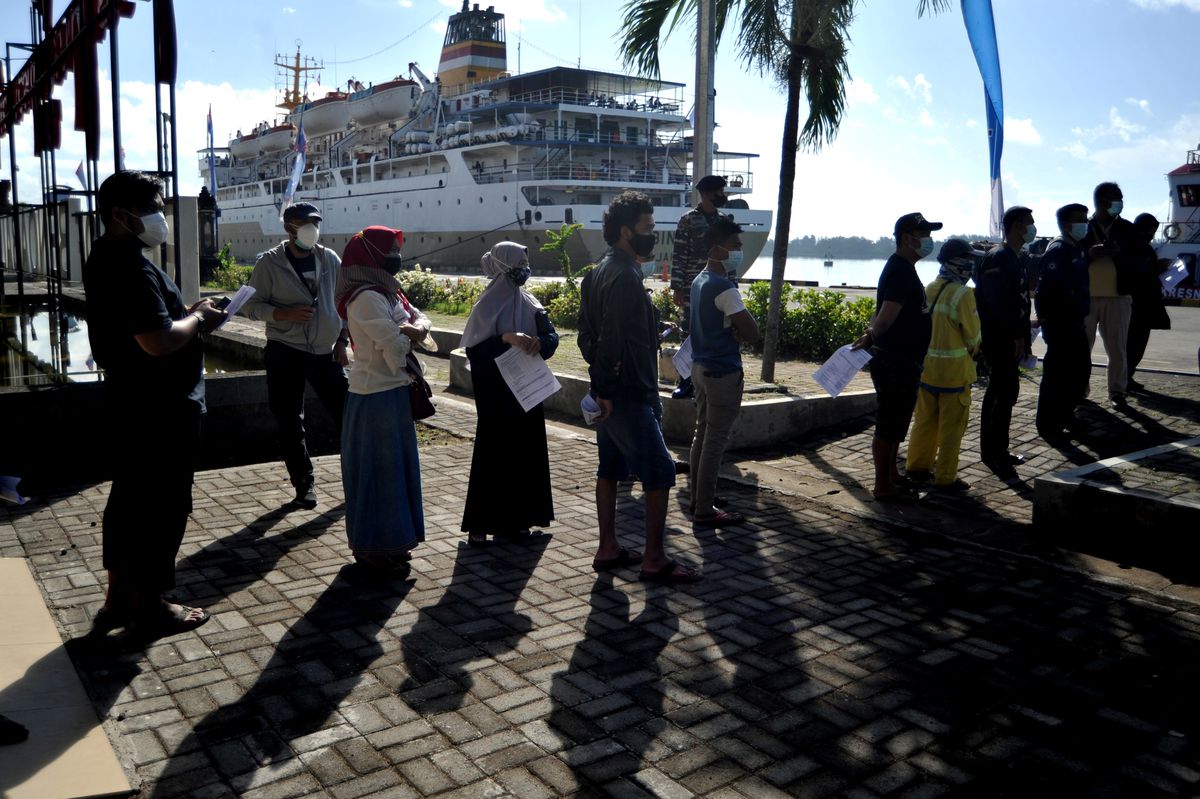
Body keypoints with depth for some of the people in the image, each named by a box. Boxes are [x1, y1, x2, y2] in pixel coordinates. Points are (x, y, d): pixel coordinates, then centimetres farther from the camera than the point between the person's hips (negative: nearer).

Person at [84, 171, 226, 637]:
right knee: (162, 506, 1)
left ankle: (119, 598, 29)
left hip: (130, 402, 10)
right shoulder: (131, 267, -22)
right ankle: (150, 607, 14)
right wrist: (199, 319, -13)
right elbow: (159, 341, -30)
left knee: (128, 498, 18)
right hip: (160, 409, -10)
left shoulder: (105, 260, 12)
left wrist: (189, 312, 8)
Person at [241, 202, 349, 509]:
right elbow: (251, 305, -3)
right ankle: (304, 484, 17)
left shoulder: (330, 259, 5)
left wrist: (342, 341, 4)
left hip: (326, 353, 2)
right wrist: (284, 314, -20)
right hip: (285, 354, -2)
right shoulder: (270, 262, -3)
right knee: (290, 423, 3)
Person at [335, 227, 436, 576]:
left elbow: (420, 317, 7)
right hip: (377, 394, -10)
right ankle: (375, 549, 13)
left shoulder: (388, 292, 12)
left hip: (392, 390, 10)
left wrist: (416, 328, -16)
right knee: (379, 468, 0)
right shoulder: (367, 298, -19)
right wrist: (414, 332, 0)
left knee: (394, 465, 17)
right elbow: (396, 346, -22)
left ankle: (390, 542, 30)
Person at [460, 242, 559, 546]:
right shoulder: (487, 305, -4)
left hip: (527, 393, 3)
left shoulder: (529, 304, 4)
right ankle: (479, 524, 7)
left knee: (524, 451, 5)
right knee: (491, 453, 1)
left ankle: (514, 518, 14)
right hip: (495, 395, -3)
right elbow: (473, 347, -13)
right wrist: (506, 338, -28)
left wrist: (539, 342, -24)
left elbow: (552, 336, -3)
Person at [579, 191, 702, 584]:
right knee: (659, 473, -3)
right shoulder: (625, 276, -19)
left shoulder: (600, 271, 13)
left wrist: (602, 383, 16)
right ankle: (654, 560, 3)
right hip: (628, 396, -11)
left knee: (610, 469, 15)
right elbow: (614, 340, -25)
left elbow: (588, 334, 15)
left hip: (610, 393, 11)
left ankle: (608, 549, 23)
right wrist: (606, 387, -19)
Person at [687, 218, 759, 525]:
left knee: (702, 433, 17)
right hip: (723, 372, -10)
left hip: (701, 365, 10)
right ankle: (705, 511, 2)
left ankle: (698, 496, 28)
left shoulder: (699, 281, 11)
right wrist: (739, 334, -2)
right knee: (716, 441, -3)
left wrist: (733, 333, -3)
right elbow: (752, 332, -20)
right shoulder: (724, 287, -19)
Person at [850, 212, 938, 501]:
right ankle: (883, 486, 7)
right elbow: (885, 318, -25)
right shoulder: (901, 270, -18)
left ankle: (891, 476, 32)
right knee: (889, 424, -1)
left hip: (903, 361, 10)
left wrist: (871, 335, 4)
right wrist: (873, 334, -8)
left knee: (895, 423, 19)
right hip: (896, 361, -10)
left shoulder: (903, 269, 16)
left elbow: (882, 315, 17)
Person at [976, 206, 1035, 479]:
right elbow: (998, 302, -22)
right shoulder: (998, 257, -14)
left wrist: (1022, 336, 15)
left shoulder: (1013, 258, 17)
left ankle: (997, 451, 22)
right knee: (1004, 393, -9)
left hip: (1008, 340, 10)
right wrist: (1017, 336, -21)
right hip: (999, 340, -10)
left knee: (1001, 393, 14)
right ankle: (994, 454, -4)